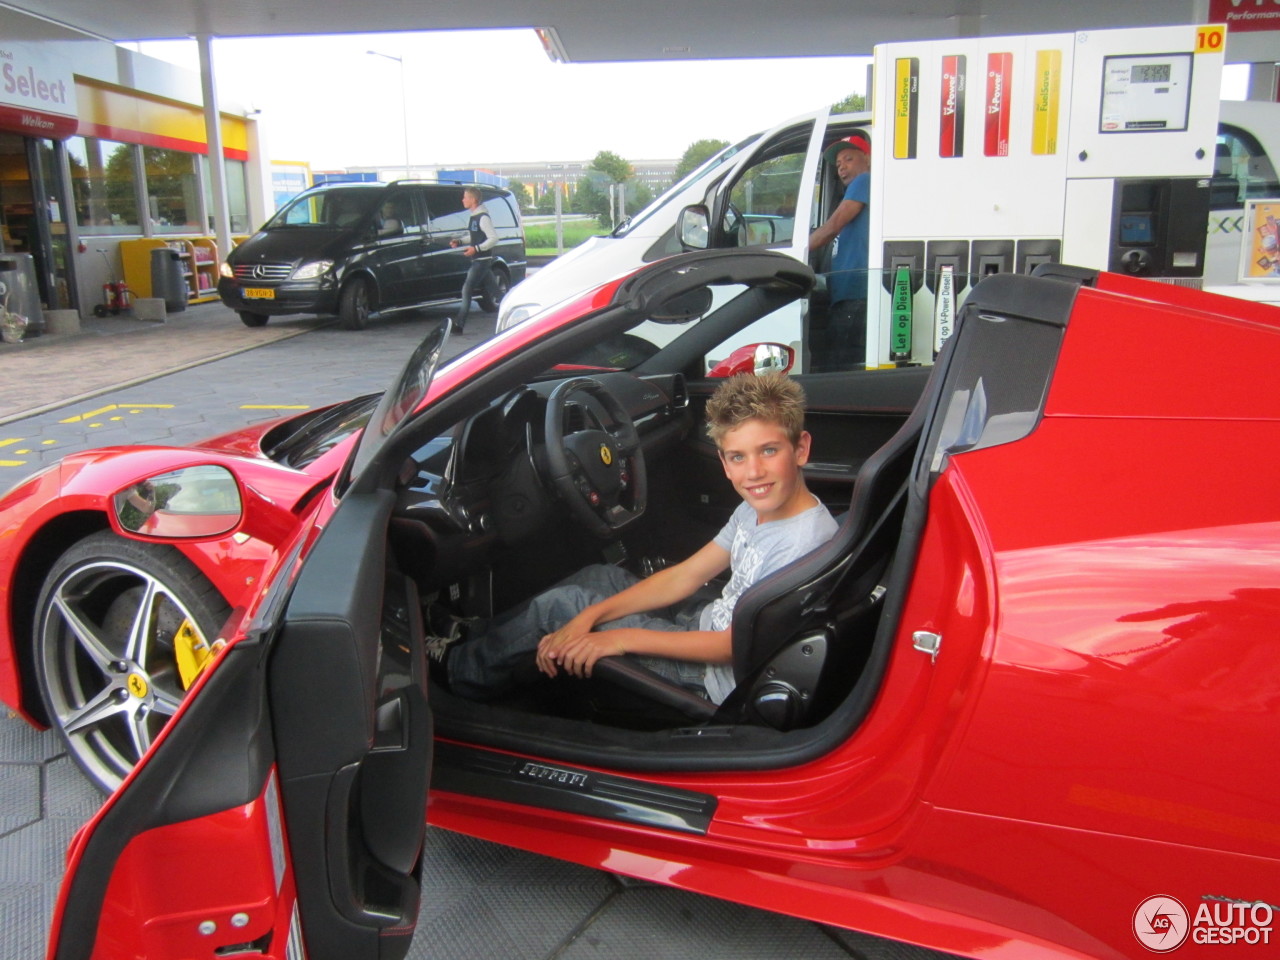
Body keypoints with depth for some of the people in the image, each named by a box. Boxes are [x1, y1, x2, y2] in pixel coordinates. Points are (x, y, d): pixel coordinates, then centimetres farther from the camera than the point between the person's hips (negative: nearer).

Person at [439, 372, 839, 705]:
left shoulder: (806, 543, -29)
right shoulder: (758, 508, -3)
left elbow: (735, 647, -26)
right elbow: (685, 576, -1)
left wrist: (623, 638, -23)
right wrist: (589, 617, -10)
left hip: (715, 679, -8)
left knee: (561, 605, -5)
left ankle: (461, 670, 18)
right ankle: (489, 639, 28)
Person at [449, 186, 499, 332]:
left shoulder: (483, 218, -15)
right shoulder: (474, 217, 14)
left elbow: (494, 238, -20)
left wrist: (476, 248, -26)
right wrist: (459, 242, 12)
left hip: (482, 260, -9)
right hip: (477, 260, 9)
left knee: (467, 290, -11)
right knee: (491, 290, 12)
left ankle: (459, 324, -9)